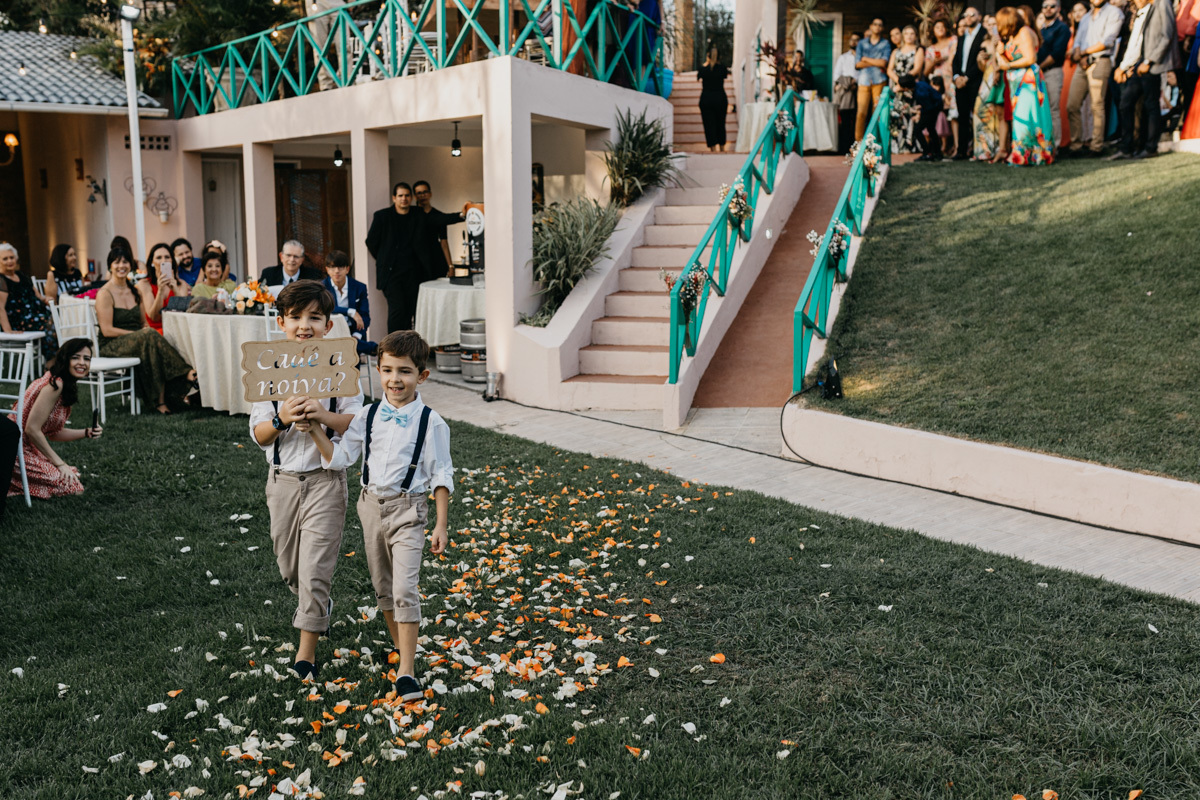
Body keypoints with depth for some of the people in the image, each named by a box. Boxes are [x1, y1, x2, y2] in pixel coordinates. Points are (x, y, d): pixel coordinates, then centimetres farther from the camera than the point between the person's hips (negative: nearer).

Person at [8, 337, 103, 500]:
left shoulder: (67, 386, 10)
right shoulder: (55, 385, -20)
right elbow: (32, 429, -22)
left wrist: (86, 433, 0)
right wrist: (60, 463, -16)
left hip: (31, 448, 10)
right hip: (19, 451, -10)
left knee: (74, 476, 19)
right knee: (74, 488, -12)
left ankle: (10, 479, 15)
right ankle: (7, 483, -4)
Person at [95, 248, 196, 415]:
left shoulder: (135, 292, 16)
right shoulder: (105, 294, -5)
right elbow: (107, 330, -12)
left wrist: (146, 330, -5)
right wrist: (138, 333, -16)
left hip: (137, 341, 6)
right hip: (112, 345, -6)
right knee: (150, 338, -34)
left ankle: (161, 400, -38)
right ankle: (185, 374, -31)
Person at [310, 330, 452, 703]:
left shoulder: (431, 423, -9)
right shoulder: (368, 416, 1)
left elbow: (441, 477, -6)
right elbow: (339, 457, 3)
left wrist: (441, 526, -8)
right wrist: (316, 430, -11)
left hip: (408, 508, -5)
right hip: (371, 504, 5)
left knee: (404, 589, -12)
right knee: (382, 586, 16)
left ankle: (406, 670, -8)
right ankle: (400, 647, 36)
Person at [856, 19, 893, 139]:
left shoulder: (885, 44, 12)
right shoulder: (862, 43, 16)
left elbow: (884, 62, -3)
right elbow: (857, 64, 5)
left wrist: (866, 59, 4)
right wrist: (876, 63, -1)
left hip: (879, 81, -1)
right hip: (864, 81, 1)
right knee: (861, 112, -10)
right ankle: (858, 141, -7)